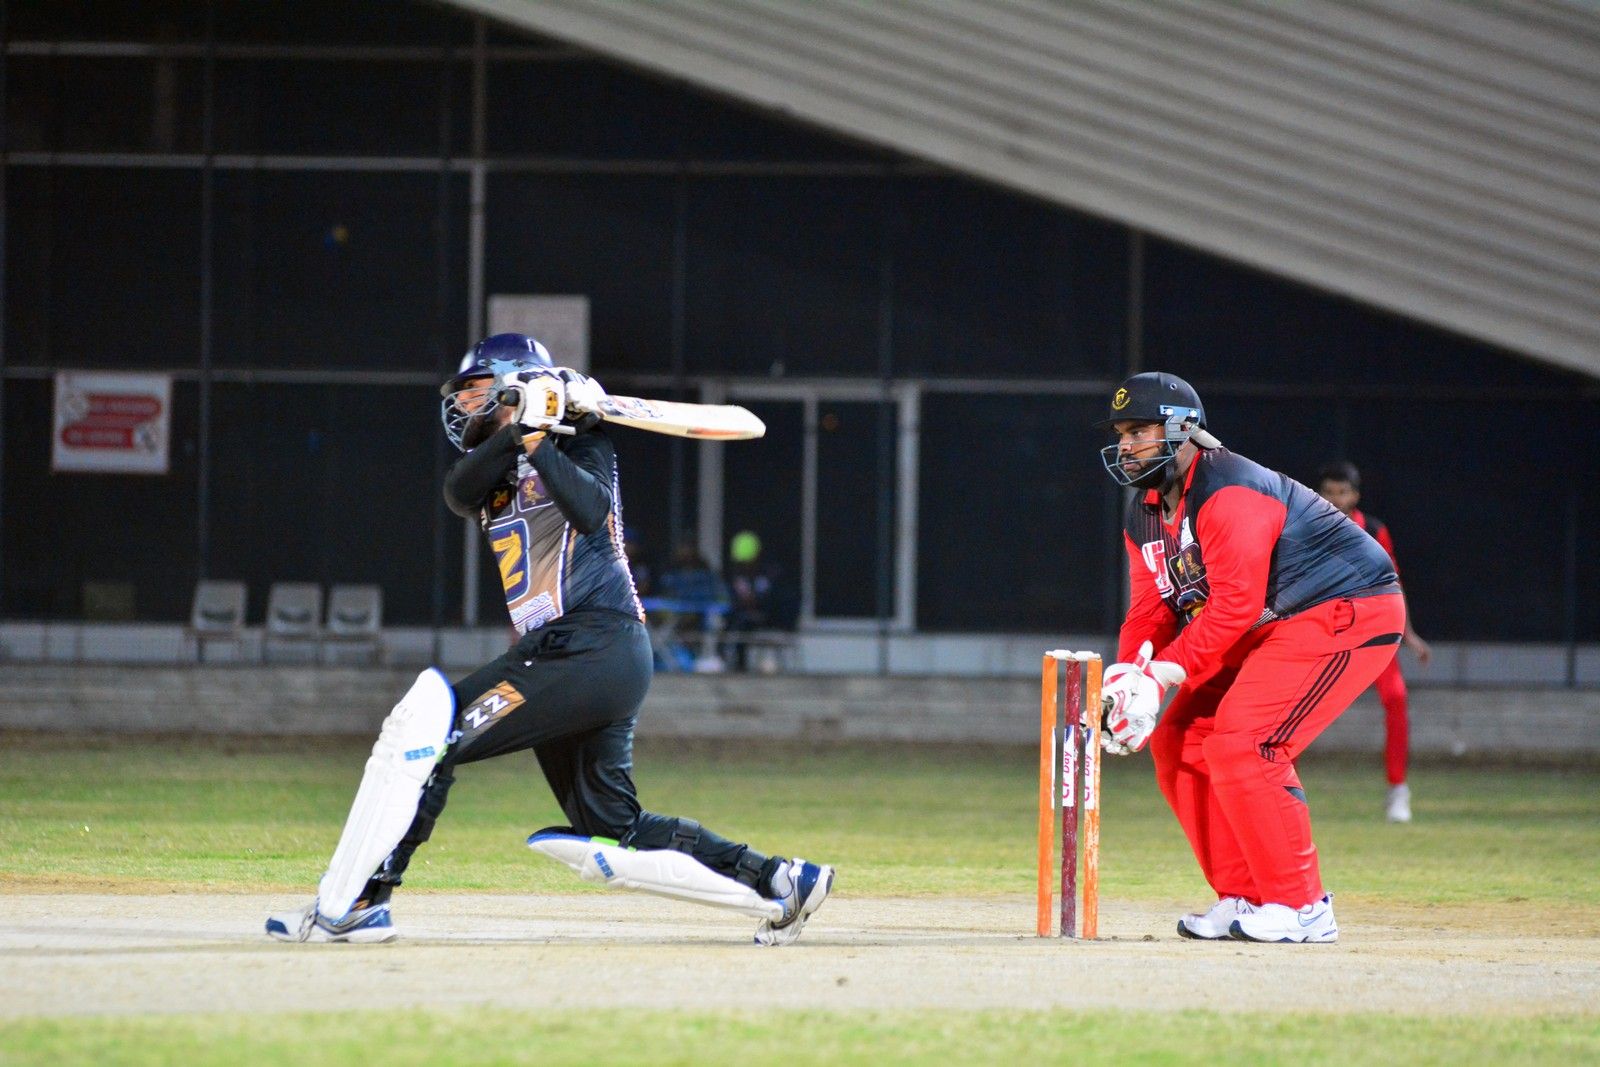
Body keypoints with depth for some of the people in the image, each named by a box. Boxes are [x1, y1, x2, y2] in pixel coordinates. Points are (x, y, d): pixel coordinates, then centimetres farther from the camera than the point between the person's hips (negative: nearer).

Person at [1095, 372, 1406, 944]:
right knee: (1179, 741, 5)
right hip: (1271, 630, 11)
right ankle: (1243, 898, 11)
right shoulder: (1145, 512, 8)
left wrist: (1165, 673, -33)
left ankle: (1301, 907, -15)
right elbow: (1151, 610, 7)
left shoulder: (1230, 493, -24)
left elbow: (1235, 602, -31)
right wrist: (1128, 677, -12)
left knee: (1240, 745, -22)